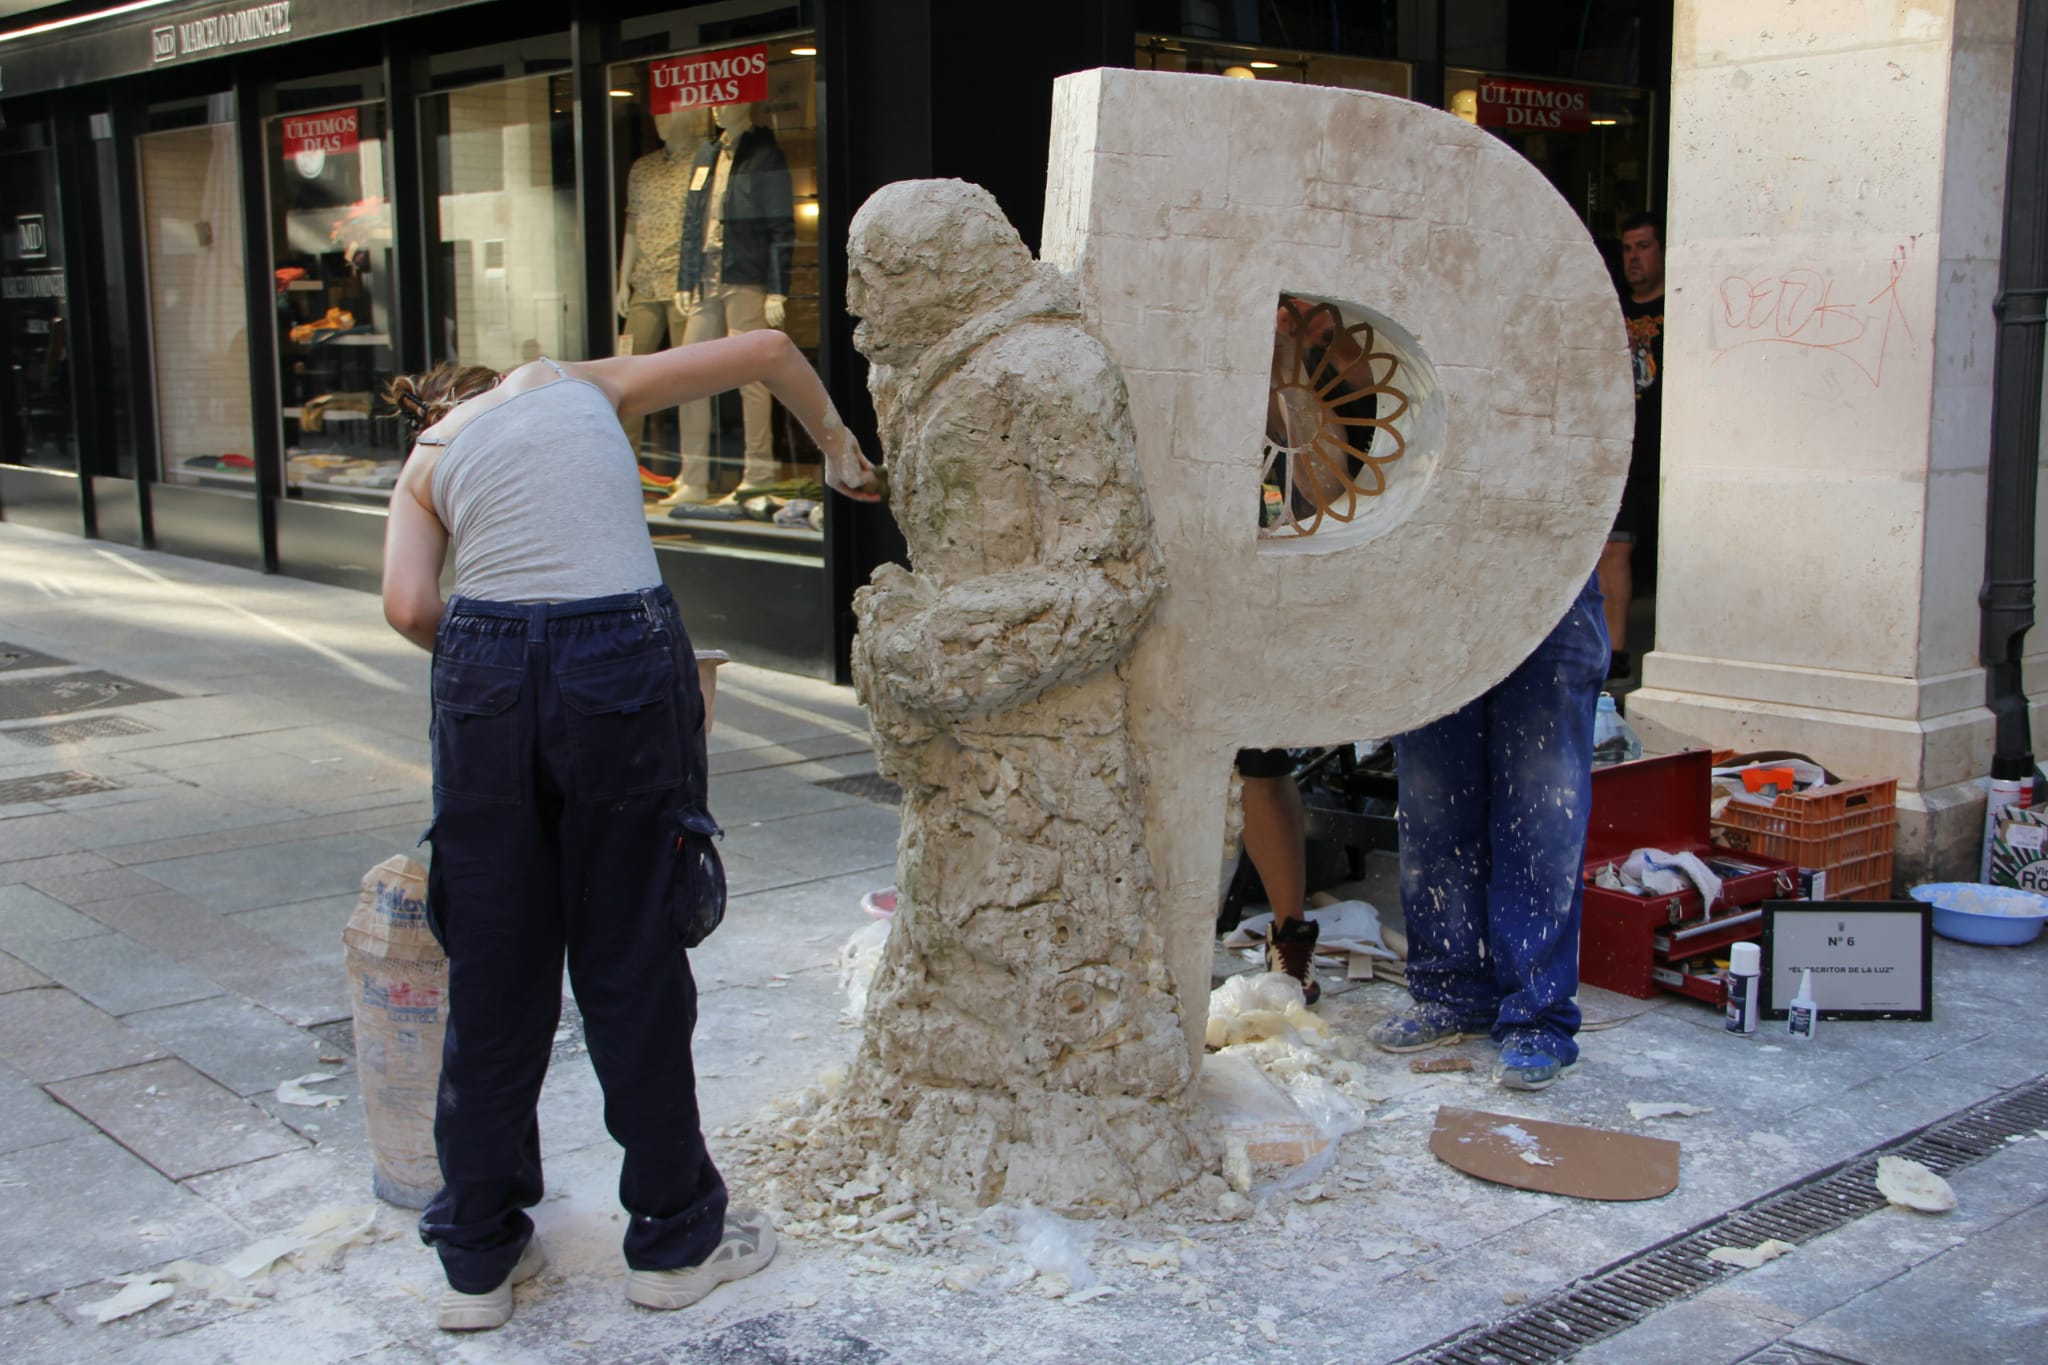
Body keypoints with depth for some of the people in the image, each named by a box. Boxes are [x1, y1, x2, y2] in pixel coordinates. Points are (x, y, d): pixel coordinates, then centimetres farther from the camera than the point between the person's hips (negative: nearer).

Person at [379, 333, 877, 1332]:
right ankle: (673, 1238, 23)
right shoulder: (586, 383, 20)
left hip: (485, 668, 2)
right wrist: (838, 447, 35)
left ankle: (479, 1258, 24)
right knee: (630, 960, 9)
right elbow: (766, 350, 21)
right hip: (620, 657, -1)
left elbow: (410, 608, -1)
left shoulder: (426, 463, 19)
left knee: (494, 969, 12)